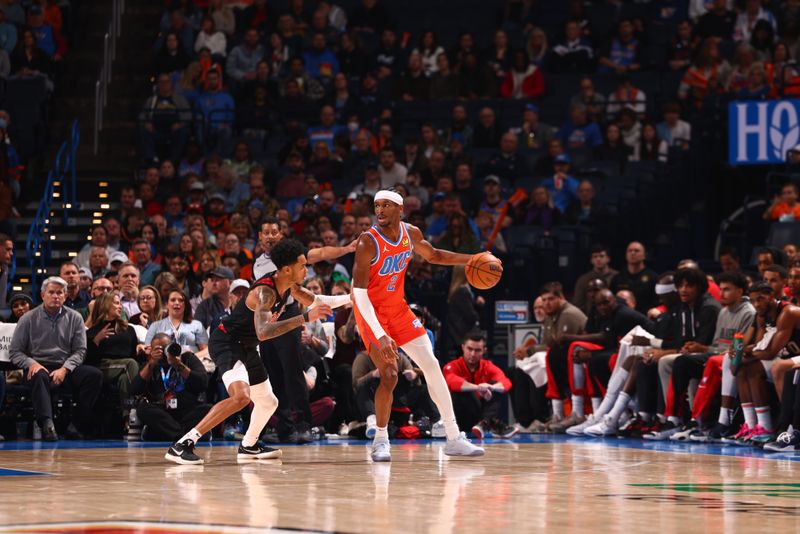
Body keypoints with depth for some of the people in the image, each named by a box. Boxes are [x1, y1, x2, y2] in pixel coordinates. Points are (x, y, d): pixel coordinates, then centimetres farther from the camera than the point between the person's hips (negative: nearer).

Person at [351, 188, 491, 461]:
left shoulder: (411, 234, -4)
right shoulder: (368, 243, -24)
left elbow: (433, 256, 19)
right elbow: (359, 294, -27)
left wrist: (471, 260, 8)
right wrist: (380, 336, -34)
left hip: (398, 308, 6)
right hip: (371, 312, -6)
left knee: (432, 366, 2)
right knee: (390, 376, -18)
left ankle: (454, 438, 9)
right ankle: (380, 440, 3)